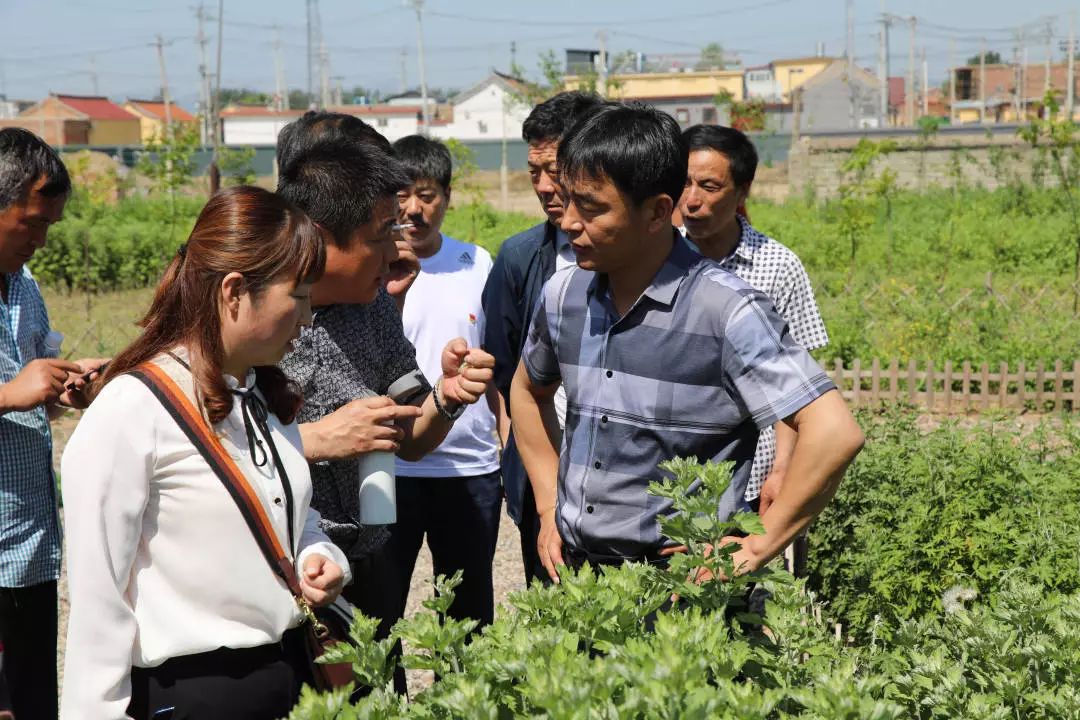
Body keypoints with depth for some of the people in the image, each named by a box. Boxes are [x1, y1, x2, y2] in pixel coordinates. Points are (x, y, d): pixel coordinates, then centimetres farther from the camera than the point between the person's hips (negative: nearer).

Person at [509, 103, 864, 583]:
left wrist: (758, 548, -17)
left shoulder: (725, 311, -16)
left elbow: (834, 433, -22)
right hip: (573, 569, 6)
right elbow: (528, 391, 23)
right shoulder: (564, 294, 3)